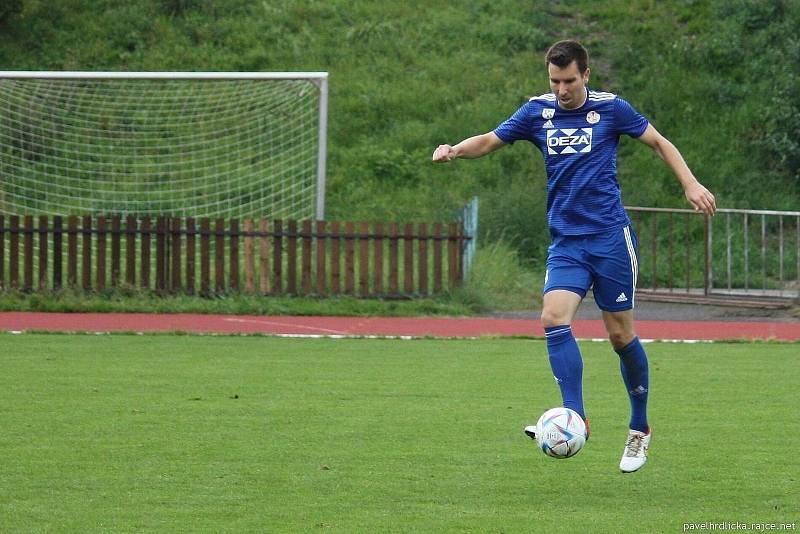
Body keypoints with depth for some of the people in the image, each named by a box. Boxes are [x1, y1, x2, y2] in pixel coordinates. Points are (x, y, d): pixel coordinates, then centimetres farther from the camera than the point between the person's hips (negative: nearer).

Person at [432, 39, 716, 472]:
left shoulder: (610, 108, -1)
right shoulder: (538, 111, 7)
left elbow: (659, 143, 8)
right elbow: (489, 141, 11)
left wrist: (690, 184, -3)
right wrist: (454, 150, -9)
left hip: (610, 237, -3)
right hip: (565, 241, 3)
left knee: (620, 333, 1)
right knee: (553, 318, -20)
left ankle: (640, 429, 17)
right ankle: (575, 419, -24)